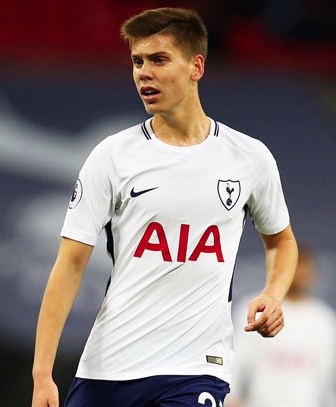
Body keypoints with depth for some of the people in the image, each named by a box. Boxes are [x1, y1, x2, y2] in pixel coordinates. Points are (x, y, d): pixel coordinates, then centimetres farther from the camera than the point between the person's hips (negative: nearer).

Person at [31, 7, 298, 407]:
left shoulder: (250, 157, 4)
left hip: (196, 373, -1)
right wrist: (42, 374, -12)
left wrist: (273, 295, 0)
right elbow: (70, 265, -4)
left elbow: (281, 240, 22)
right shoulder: (112, 156, 0)